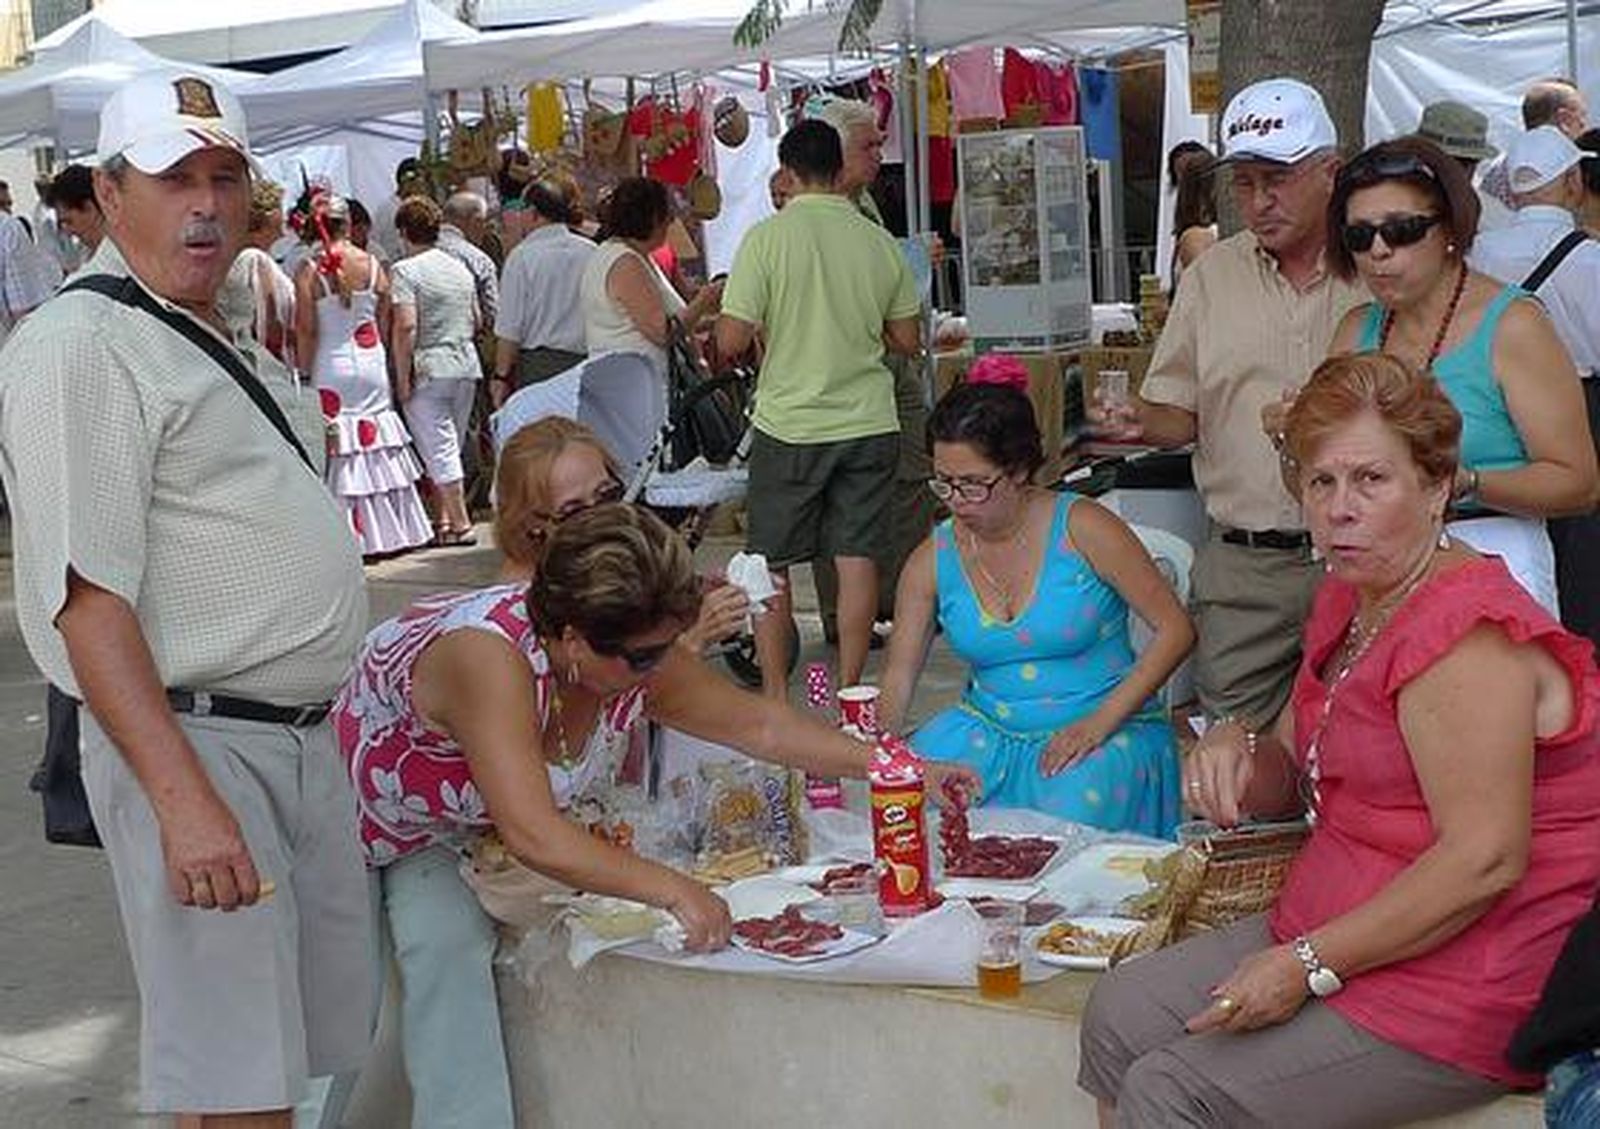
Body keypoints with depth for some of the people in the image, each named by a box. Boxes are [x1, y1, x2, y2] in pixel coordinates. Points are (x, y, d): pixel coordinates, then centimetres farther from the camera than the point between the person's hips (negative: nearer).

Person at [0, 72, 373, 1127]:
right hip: (194, 744, -9)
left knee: (313, 1041, 14)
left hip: (305, 740, 9)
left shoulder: (232, 345, 17)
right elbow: (87, 597, -20)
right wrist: (182, 798, -25)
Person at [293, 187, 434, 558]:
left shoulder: (309, 270, -10)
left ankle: (350, 537, -2)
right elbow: (384, 325, 5)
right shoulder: (373, 265, -1)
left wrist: (304, 375, -4)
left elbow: (305, 333, -10)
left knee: (335, 448, 0)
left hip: (331, 368, -4)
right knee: (377, 443, 12)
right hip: (371, 365, 4)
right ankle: (389, 530, 17)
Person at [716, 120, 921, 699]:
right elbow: (908, 339, 7)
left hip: (789, 424, -2)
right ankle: (849, 693, 13)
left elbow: (732, 340, -12)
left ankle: (775, 695, 15)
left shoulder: (767, 238, -10)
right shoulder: (880, 242, 0)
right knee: (857, 559, 7)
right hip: (868, 423, 3)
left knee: (770, 564, 10)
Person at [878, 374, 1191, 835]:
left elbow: (1175, 629, -8)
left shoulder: (1081, 529, -10)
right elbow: (897, 681, 1)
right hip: (988, 731, 4)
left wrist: (1101, 721, -14)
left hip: (1105, 733, -3)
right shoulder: (932, 560, 1)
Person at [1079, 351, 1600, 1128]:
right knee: (1119, 1015, 5)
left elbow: (1484, 860, -27)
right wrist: (1236, 751, -5)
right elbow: (1294, 784, 19)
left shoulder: (1464, 636, -22)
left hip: (1459, 989, -10)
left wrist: (1308, 965, -23)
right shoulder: (1351, 600, 10)